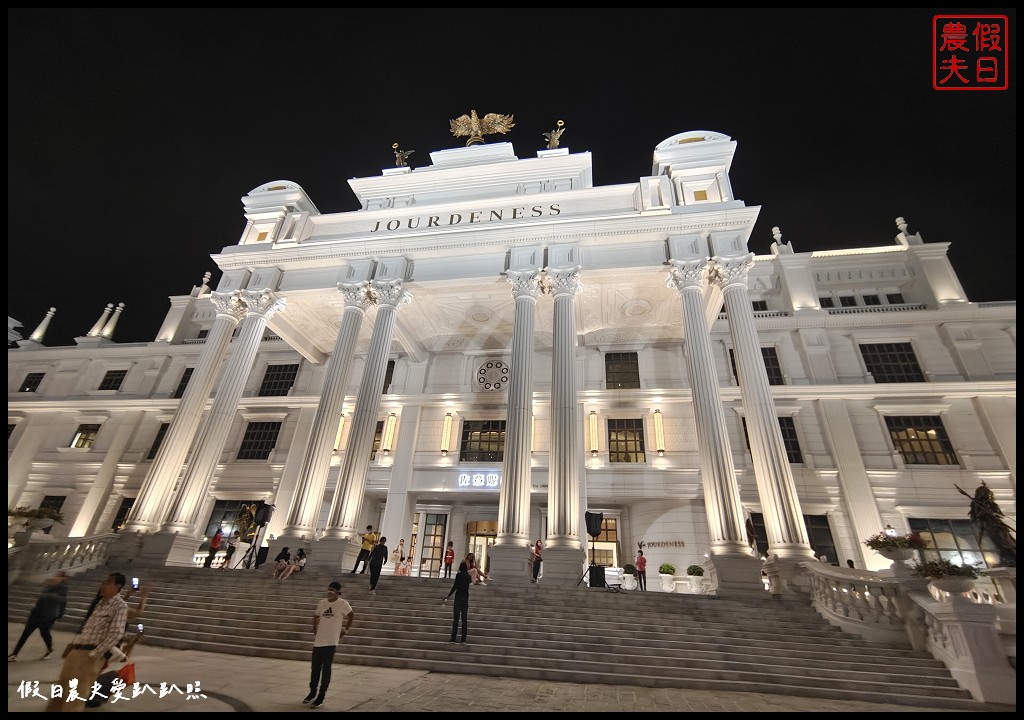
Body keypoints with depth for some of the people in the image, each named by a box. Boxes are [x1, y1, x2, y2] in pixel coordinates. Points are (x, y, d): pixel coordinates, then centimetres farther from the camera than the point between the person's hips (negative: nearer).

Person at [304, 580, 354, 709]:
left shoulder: (343, 604, -13)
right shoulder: (322, 602, -1)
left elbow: (351, 615, 2)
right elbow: (316, 616, 16)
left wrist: (345, 629, 3)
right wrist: (315, 632, 9)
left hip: (331, 642, -4)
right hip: (318, 641, 4)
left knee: (326, 670, 3)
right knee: (315, 668, 15)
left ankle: (321, 697, 17)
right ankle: (313, 692, 37)